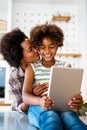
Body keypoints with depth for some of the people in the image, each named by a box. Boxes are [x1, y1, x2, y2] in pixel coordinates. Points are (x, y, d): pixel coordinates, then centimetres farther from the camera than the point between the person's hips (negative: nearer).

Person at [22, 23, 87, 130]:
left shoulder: (65, 66, 18)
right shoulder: (32, 67, 12)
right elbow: (25, 96, -1)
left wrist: (76, 101, -23)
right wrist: (40, 101, -28)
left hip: (62, 107, 2)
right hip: (38, 108, -1)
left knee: (68, 116, -38)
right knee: (51, 117, -40)